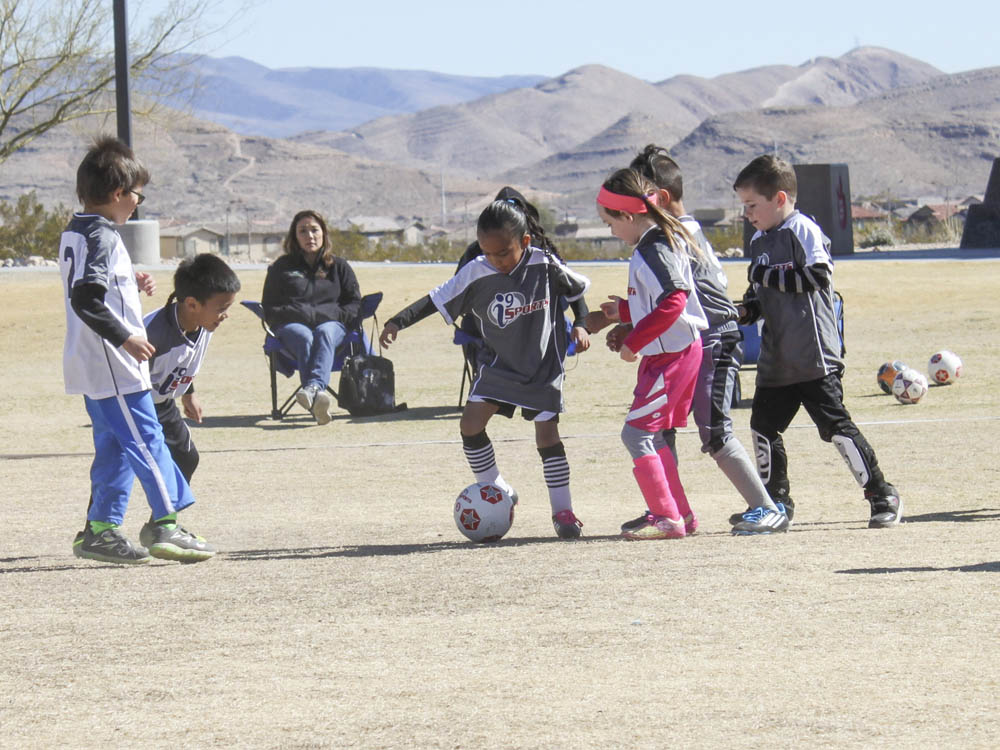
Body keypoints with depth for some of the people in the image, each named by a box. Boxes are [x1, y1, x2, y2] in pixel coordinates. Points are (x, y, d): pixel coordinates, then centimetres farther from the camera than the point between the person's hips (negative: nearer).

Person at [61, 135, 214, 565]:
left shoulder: (74, 233, 14)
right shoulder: (101, 237, -17)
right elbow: (86, 298, -27)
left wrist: (132, 285, 15)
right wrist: (125, 337, -24)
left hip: (91, 367, 10)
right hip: (114, 368, -10)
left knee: (114, 446, 13)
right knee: (147, 441, -7)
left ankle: (100, 530, 14)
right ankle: (165, 524, -6)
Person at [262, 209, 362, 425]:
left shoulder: (339, 267, 23)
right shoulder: (281, 267, 20)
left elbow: (354, 304, 16)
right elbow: (269, 310, 14)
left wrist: (329, 315, -4)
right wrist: (302, 316, -4)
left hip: (331, 324, 1)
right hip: (292, 326, -1)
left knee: (324, 333, -37)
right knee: (305, 338, -37)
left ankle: (314, 386, -64)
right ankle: (317, 401, -61)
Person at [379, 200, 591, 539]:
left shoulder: (544, 266, -15)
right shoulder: (476, 273, -13)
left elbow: (580, 289, 0)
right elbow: (437, 300, -8)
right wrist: (398, 321, -14)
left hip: (543, 366, -2)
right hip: (498, 364, 3)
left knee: (547, 434, -6)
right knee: (471, 423, -9)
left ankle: (563, 510, 7)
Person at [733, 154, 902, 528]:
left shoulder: (803, 230, -10)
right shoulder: (759, 241, 15)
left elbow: (818, 275, -21)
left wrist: (768, 276, -18)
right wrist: (745, 310, 4)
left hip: (814, 356, -9)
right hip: (775, 360, 9)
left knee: (835, 425, -9)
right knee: (763, 426, 9)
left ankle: (883, 496, -1)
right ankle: (776, 502, 22)